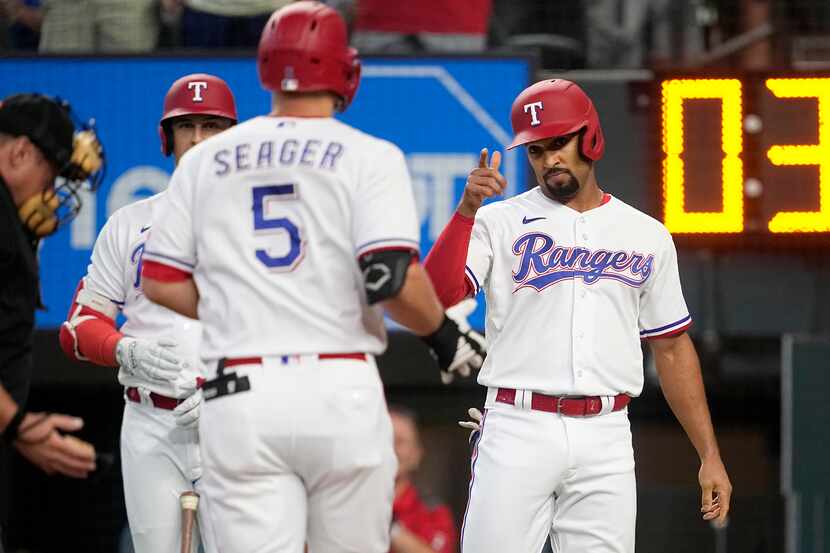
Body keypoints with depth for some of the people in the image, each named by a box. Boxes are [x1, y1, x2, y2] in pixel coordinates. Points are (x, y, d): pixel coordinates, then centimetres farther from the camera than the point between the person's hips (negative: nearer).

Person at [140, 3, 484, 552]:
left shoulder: (205, 160, 11)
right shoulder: (370, 157, 0)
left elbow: (161, 282, 10)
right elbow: (392, 276, -13)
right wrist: (444, 333, 5)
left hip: (239, 396, 2)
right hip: (343, 392, -2)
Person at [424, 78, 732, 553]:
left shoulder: (648, 236, 12)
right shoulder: (500, 223, 3)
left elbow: (673, 348, 15)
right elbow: (434, 296, -12)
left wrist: (710, 455, 10)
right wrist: (467, 209, -23)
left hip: (606, 438, 2)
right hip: (518, 428, -2)